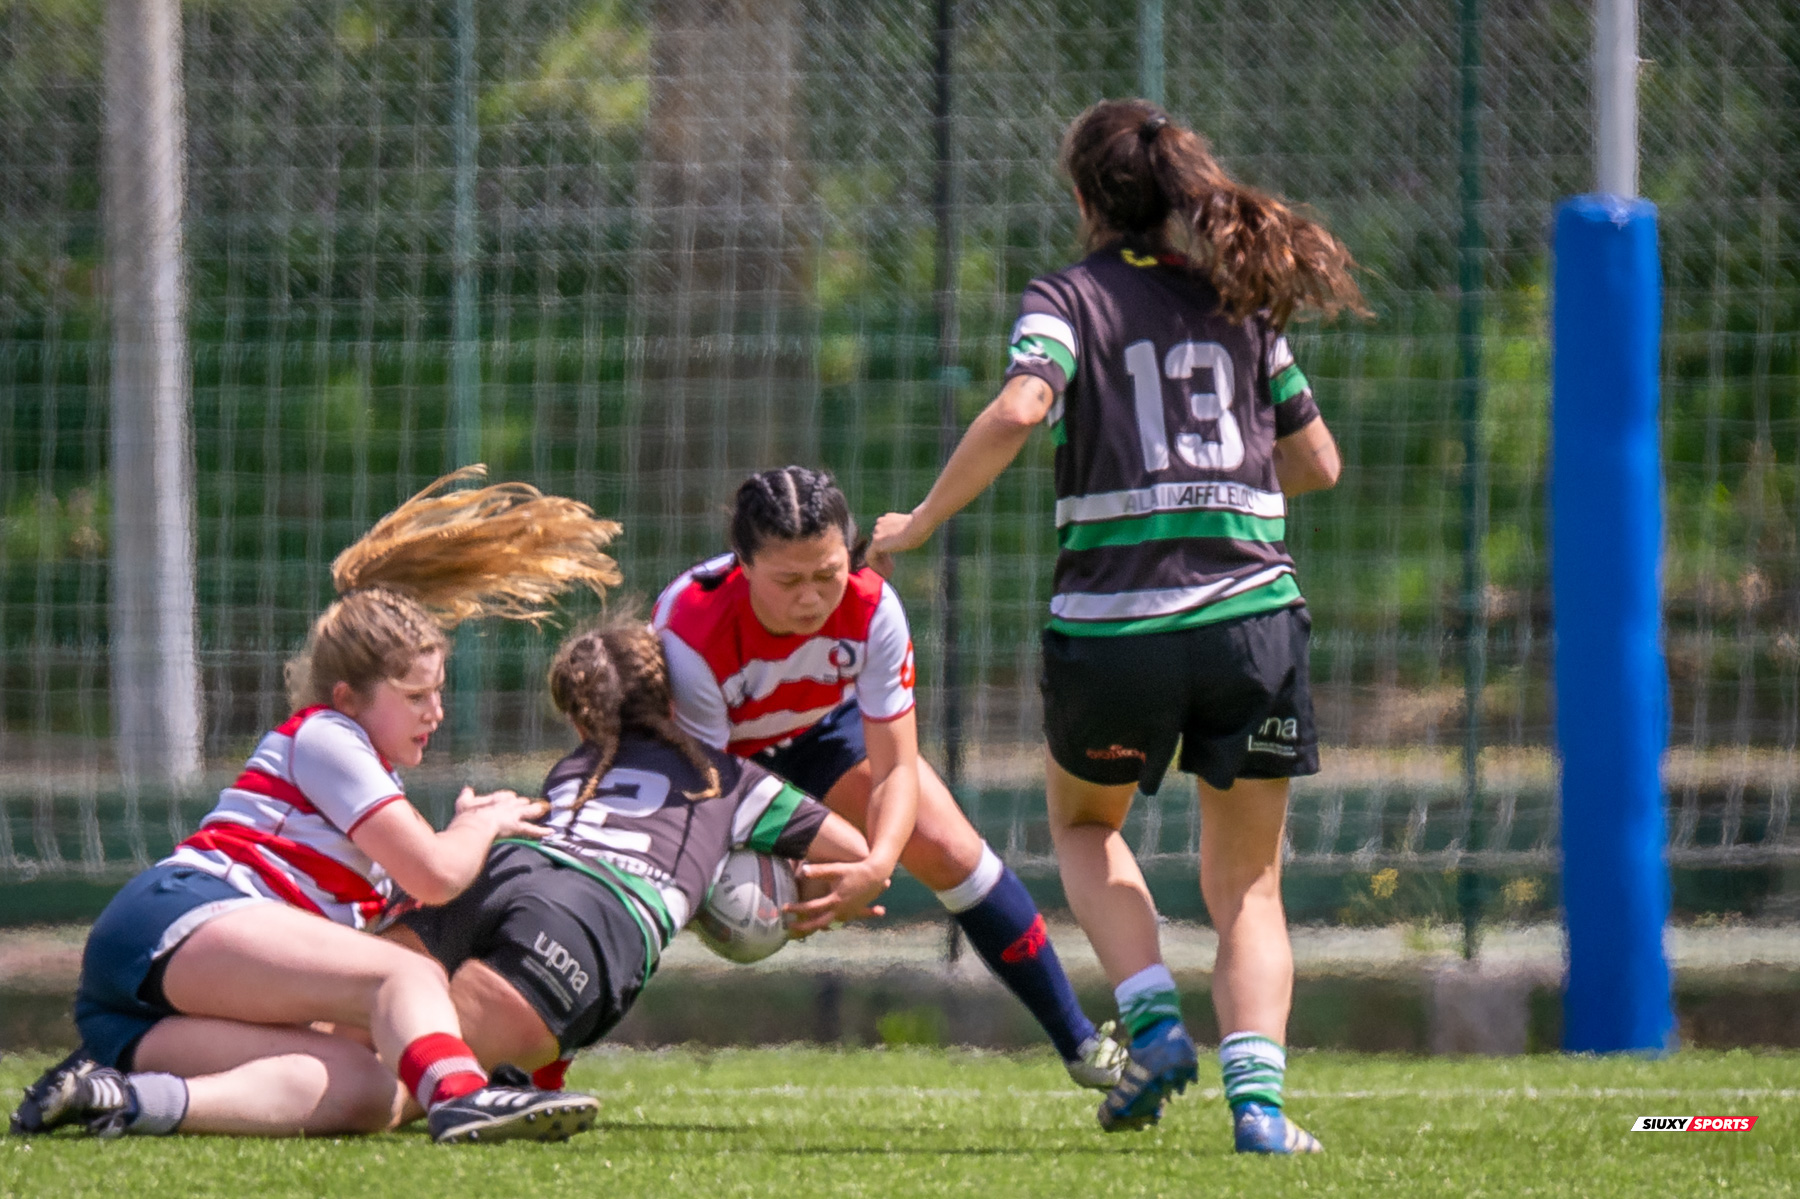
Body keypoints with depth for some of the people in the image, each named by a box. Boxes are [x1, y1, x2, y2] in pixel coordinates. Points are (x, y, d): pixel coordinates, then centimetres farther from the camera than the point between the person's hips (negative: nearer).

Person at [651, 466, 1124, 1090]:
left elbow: (895, 767, -27)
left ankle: (1080, 1044, 5)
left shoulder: (870, 607, -33)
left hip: (823, 726, 2)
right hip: (711, 751, -2)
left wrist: (876, 866, -46)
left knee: (952, 851, -11)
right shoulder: (689, 633, -41)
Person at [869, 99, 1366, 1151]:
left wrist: (918, 525, -7)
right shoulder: (1243, 300, 13)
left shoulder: (1070, 298, 2)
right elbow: (1318, 461, 17)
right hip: (1255, 614, 2)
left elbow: (1020, 410, -17)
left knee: (1084, 823, 27)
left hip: (1112, 624, -2)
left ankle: (1154, 1019, 5)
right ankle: (1257, 1092, -9)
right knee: (1248, 886, 13)